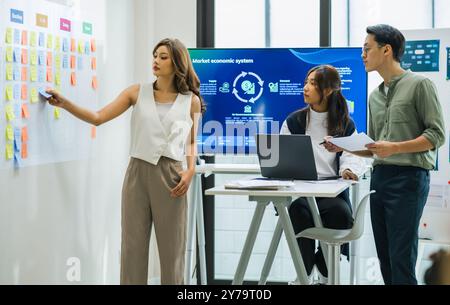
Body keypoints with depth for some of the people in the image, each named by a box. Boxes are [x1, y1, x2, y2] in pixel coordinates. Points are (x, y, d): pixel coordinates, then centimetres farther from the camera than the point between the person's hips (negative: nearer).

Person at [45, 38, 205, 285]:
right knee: (133, 245, 4)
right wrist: (65, 104, -10)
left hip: (170, 175, -1)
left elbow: (191, 142, 13)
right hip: (137, 172, 1)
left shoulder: (191, 100, 4)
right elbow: (97, 118, 1)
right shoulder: (137, 92, 5)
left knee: (171, 249, 4)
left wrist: (190, 170, -5)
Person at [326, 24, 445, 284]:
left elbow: (436, 135, -9)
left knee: (401, 258, -8)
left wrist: (396, 148, -19)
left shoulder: (420, 84, -3)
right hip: (379, 177, 7)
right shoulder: (375, 96, 17)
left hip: (409, 177, -7)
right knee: (385, 256, 9)